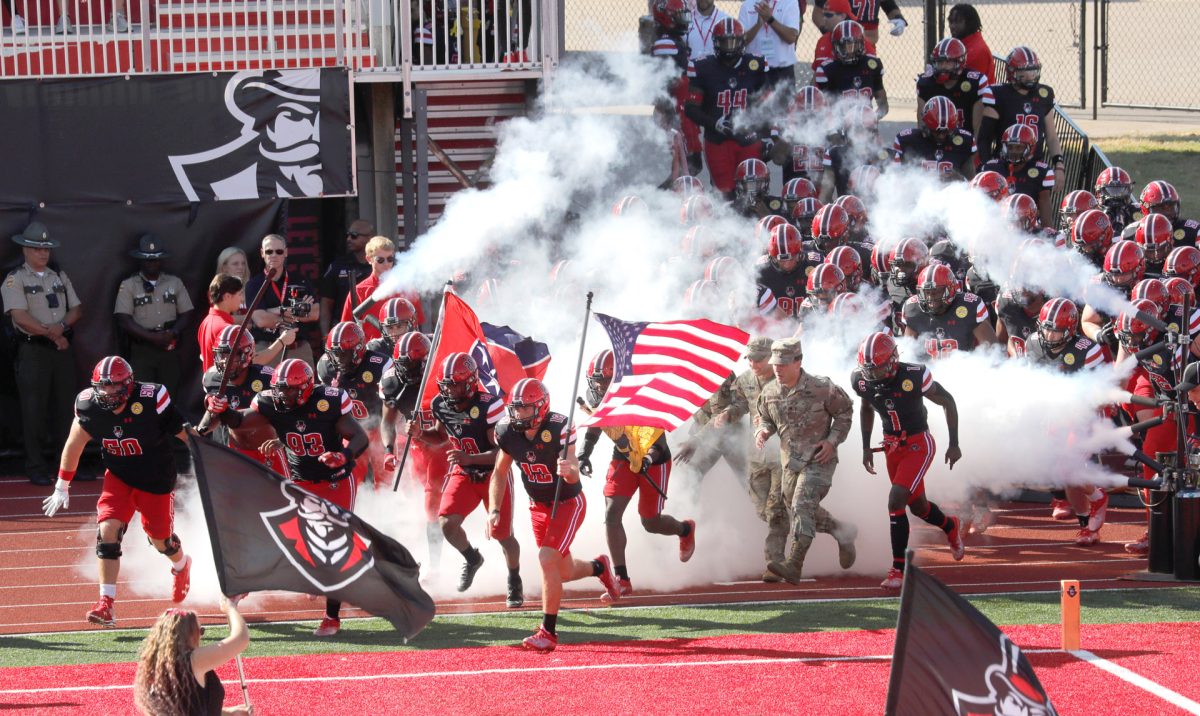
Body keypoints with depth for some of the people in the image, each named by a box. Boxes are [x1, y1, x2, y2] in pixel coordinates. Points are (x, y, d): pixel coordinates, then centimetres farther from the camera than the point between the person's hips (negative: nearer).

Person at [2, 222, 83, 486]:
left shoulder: (60, 277, 14)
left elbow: (77, 309, 10)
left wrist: (62, 326, -11)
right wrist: (51, 334, -12)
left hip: (63, 348, 5)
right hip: (33, 350, -5)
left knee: (64, 406, 9)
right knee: (34, 410, -4)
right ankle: (36, 467, 0)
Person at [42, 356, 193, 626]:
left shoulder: (151, 401, -27)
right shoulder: (90, 406, -15)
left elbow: (186, 434, -16)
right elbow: (74, 445, 1)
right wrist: (62, 487, 7)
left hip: (156, 479, -2)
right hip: (118, 476, 2)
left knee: (159, 538, 11)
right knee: (108, 529, -17)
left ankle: (182, 566, 49)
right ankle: (106, 604, -16)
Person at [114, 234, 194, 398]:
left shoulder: (175, 283, 9)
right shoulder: (128, 285, 1)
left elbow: (186, 314, 8)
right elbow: (124, 321, -6)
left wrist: (173, 333, -12)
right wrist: (151, 337, -15)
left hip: (170, 348, 2)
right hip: (141, 349, -2)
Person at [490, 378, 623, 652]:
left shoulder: (558, 429, -28)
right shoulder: (508, 432, -13)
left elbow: (574, 476, -32)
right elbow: (499, 473, 1)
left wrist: (568, 470, -55)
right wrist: (495, 511, -9)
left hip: (568, 503, -6)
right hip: (539, 506, 6)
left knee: (547, 560, -21)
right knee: (563, 572, 13)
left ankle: (549, 632, -12)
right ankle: (600, 567, 48)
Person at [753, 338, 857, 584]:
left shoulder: (821, 388, -14)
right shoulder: (769, 393, -1)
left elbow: (844, 412, 0)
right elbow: (765, 418, 15)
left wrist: (832, 440, -10)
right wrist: (762, 432, -8)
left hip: (819, 459, -6)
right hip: (790, 462, 6)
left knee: (802, 506, -21)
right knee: (800, 510, 16)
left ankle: (793, 566, -27)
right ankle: (843, 532, 41)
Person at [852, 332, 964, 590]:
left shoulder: (914, 376, -24)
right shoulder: (861, 381, -10)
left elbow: (948, 402, -10)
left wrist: (954, 444, -7)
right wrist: (866, 448, 11)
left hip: (919, 445, -6)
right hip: (892, 447, 6)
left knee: (896, 501, -19)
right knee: (917, 506, 17)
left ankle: (899, 569, -11)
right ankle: (950, 526, 50)